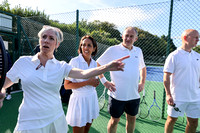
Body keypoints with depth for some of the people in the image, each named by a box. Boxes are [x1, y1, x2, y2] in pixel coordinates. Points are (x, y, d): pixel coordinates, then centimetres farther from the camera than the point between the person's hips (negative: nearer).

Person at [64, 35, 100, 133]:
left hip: (92, 99, 6)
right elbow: (66, 85, -18)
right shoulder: (74, 61, -15)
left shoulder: (94, 63, 4)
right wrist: (88, 82, -22)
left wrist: (95, 83, -1)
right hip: (79, 100, -6)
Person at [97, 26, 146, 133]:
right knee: (114, 120, 10)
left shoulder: (138, 51, 7)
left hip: (134, 95, 5)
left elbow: (143, 67, 22)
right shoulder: (113, 50, -8)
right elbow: (97, 64, -3)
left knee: (132, 118, 20)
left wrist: (142, 82, 9)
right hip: (117, 95, -4)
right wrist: (104, 81, -8)